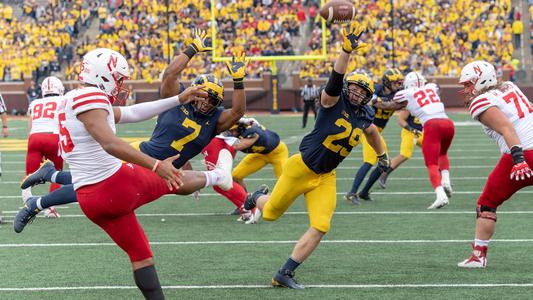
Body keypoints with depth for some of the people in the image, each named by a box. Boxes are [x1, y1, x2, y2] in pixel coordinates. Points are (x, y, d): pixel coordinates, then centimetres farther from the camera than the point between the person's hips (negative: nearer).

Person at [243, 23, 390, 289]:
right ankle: (258, 197, 50)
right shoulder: (334, 101, -14)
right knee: (270, 214, 10)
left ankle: (284, 274, -2)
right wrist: (347, 50, -49)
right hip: (301, 167, -5)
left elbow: (372, 133, 28)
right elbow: (335, 79, -35)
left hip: (325, 177, 5)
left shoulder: (365, 117, 4)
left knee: (320, 227, -12)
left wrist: (382, 155, 41)